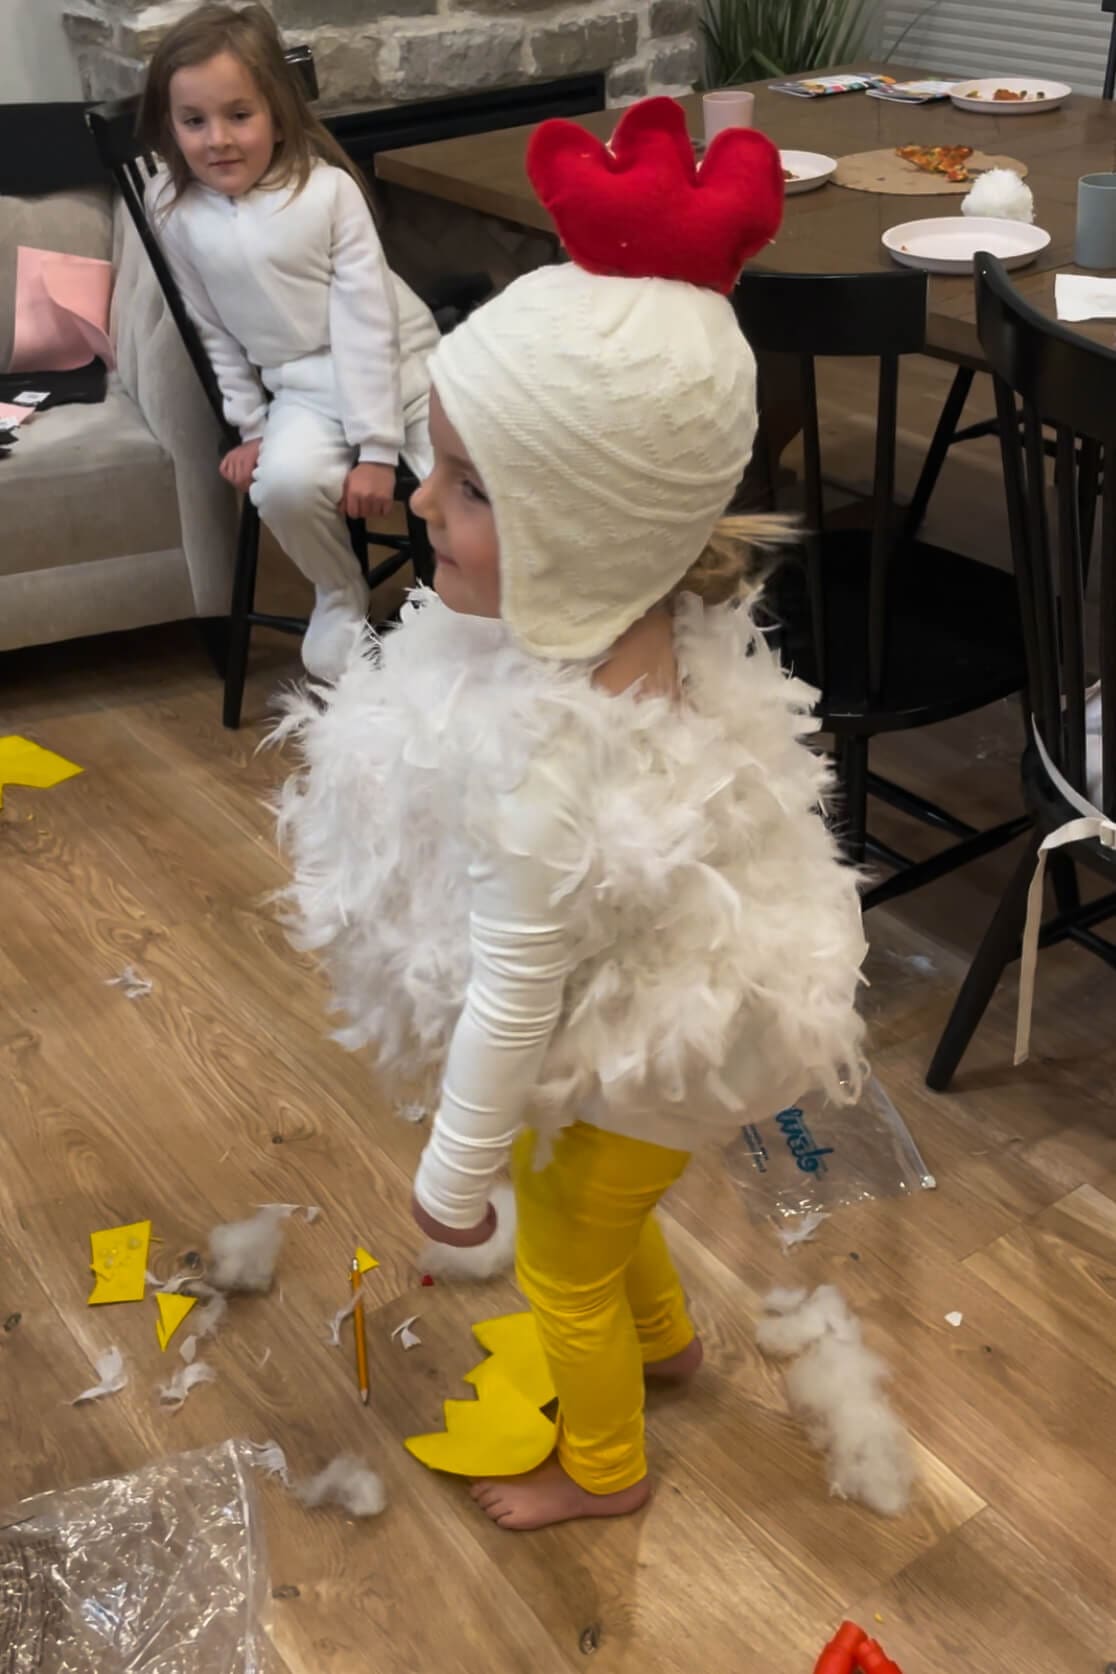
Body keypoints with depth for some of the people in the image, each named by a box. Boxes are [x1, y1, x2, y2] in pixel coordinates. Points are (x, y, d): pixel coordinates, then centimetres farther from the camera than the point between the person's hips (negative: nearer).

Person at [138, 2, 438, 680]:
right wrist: (252, 429, 3)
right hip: (303, 389, 2)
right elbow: (212, 331, 5)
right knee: (284, 482, -30)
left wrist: (376, 447, -18)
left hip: (401, 363, -1)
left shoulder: (328, 189, -13)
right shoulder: (173, 211, -4)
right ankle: (341, 595, 1)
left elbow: (364, 319, -15)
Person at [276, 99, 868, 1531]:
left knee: (565, 1268, 23)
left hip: (621, 1070, -7)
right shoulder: (656, 623, -17)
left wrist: (454, 1173, -14)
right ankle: (663, 1337, 66)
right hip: (672, 1007, 7)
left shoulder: (541, 760, -42)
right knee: (603, 1221, 36)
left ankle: (603, 1469, 53)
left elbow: (512, 998, -30)